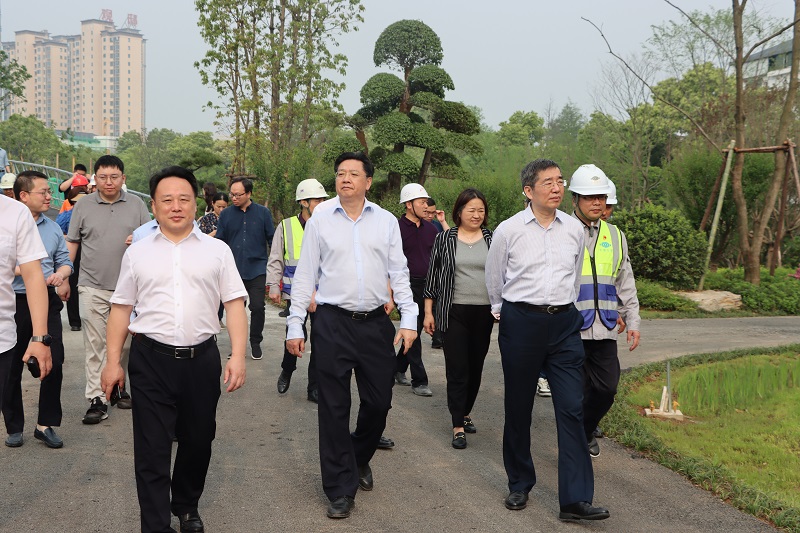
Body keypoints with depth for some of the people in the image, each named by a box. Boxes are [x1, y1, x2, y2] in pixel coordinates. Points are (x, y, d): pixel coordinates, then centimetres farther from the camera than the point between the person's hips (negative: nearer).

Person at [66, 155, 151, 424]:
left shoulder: (136, 205, 7)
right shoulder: (83, 206, 5)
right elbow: (72, 243, 8)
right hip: (93, 287, -1)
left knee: (125, 342, 10)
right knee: (94, 345, -3)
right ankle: (96, 400, -1)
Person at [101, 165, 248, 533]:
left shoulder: (217, 251, 4)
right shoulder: (137, 253, 6)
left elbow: (235, 304, 1)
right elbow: (121, 308, 9)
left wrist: (238, 355, -10)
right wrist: (113, 362, 4)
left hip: (201, 359, 1)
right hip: (150, 360, -1)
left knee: (198, 441, 14)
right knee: (152, 448, 1)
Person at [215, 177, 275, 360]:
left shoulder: (263, 213, 2)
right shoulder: (226, 214, 5)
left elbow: (272, 240, 7)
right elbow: (219, 242, 8)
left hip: (257, 271, -1)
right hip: (233, 270, 2)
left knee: (257, 307, -5)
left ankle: (255, 342, 13)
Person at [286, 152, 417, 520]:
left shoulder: (386, 221, 6)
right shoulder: (319, 221, 2)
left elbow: (399, 273, 7)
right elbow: (305, 275, 4)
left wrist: (408, 319, -1)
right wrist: (295, 326, 0)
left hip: (375, 323, 2)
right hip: (332, 323, -1)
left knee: (379, 401, 9)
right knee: (334, 407, 2)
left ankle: (359, 459, 38)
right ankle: (341, 488, 14)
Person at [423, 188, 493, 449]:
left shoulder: (492, 240, 6)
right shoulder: (445, 239, 1)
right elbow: (433, 276, 4)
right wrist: (428, 312, 2)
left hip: (484, 313, 3)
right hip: (454, 312, -3)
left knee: (476, 368, 12)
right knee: (457, 369, -5)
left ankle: (465, 413, 31)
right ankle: (458, 427, -2)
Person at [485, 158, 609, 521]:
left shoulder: (574, 229, 6)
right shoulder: (508, 230, -3)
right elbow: (494, 280, 12)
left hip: (564, 323, 2)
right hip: (520, 322, -2)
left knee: (571, 409, -6)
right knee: (518, 408, 8)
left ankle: (575, 499, -5)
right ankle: (519, 484, 25)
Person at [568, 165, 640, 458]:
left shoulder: (615, 236, 14)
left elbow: (626, 284, 19)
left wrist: (633, 321, 13)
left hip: (604, 329, 5)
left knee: (606, 388, 6)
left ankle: (586, 431, 32)